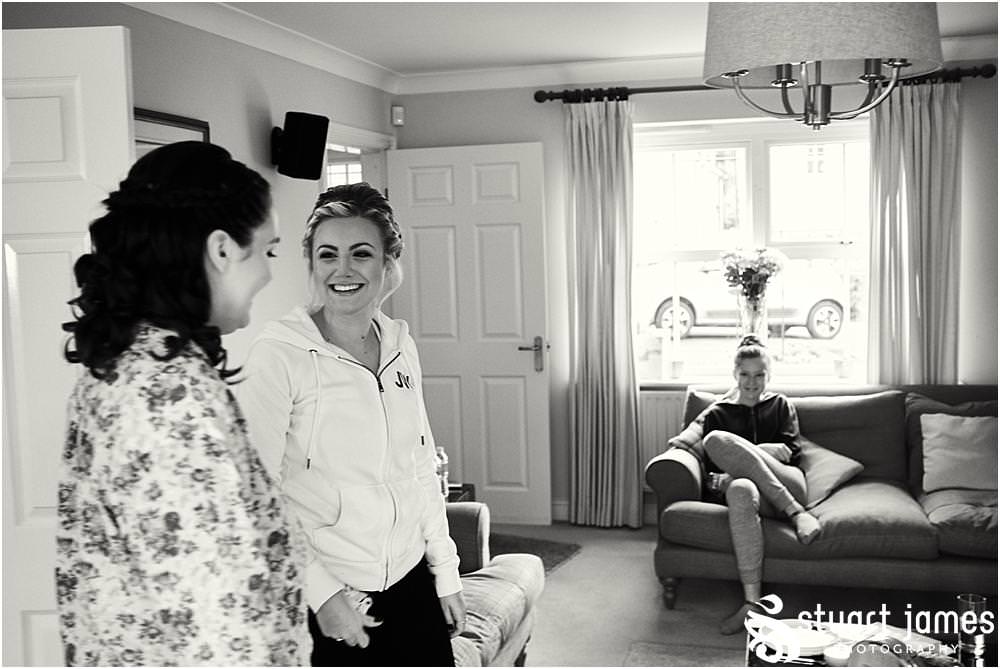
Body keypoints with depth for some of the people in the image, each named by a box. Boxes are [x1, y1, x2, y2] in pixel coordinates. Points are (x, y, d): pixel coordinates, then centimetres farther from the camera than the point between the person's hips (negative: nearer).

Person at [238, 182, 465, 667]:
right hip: (325, 606, -5)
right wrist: (320, 590, -17)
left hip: (411, 586, 5)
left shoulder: (400, 345, 4)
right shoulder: (278, 353, -14)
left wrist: (446, 573, 12)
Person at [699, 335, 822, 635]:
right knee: (740, 490, -42)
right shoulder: (717, 413, 20)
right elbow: (712, 471, 11)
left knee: (717, 440, -27)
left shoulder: (780, 405, 21)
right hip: (746, 482, 1)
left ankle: (794, 511, -33)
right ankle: (752, 602, -45)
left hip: (788, 485, -1)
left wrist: (743, 453, -10)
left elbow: (791, 451, 5)